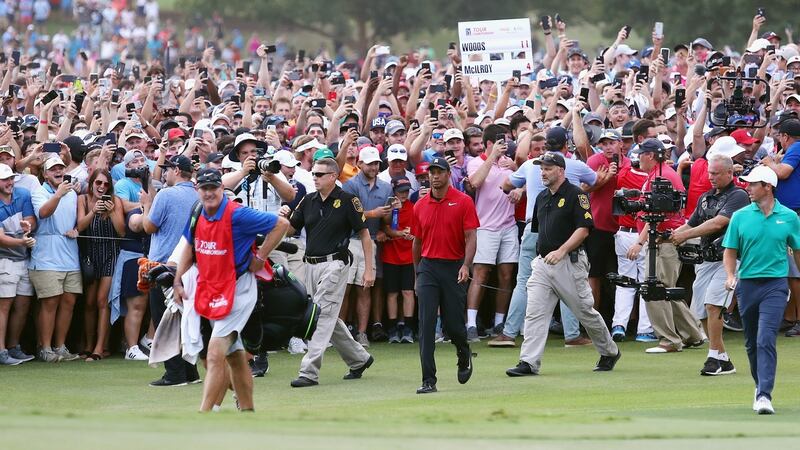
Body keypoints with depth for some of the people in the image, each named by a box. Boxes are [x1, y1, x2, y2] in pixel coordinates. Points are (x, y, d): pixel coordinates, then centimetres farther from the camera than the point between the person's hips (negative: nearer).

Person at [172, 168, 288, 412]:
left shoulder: (237, 215, -18)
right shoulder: (196, 216, 3)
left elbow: (281, 224, -14)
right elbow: (190, 248, 21)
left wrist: (260, 257, -12)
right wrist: (178, 281, 13)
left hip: (237, 289, -8)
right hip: (210, 290, 8)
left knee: (215, 354, -17)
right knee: (235, 357, 17)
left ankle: (203, 414, -19)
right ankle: (247, 411, 28)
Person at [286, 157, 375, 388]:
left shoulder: (347, 201, -7)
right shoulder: (308, 201, 10)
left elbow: (364, 234, -3)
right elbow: (290, 229, 10)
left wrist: (369, 269, -6)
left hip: (334, 263, -7)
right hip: (312, 264, 7)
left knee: (322, 316, -12)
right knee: (329, 319, 14)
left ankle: (309, 372, -15)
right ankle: (359, 359, 31)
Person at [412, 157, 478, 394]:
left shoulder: (463, 201, -2)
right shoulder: (420, 206, 9)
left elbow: (471, 237, -7)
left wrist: (466, 266, -21)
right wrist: (417, 274, 20)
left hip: (454, 268, -2)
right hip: (428, 266, 2)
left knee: (453, 325, 3)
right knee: (426, 325, -8)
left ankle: (464, 355, 37)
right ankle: (428, 380, -9)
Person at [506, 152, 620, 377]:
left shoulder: (575, 194, -8)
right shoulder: (542, 198, 15)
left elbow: (583, 229, -14)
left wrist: (561, 251, -22)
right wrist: (539, 257, 17)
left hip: (569, 263, -6)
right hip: (542, 263, 6)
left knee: (585, 311, 4)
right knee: (534, 313, -6)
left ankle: (609, 353, 23)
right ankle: (529, 362, -10)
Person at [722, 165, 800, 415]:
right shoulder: (740, 217, 3)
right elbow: (730, 251, 6)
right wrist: (730, 276, -10)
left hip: (775, 284, -3)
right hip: (747, 283, 3)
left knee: (766, 340, -16)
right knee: (751, 343, 13)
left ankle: (764, 395, -21)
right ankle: (760, 386, 32)